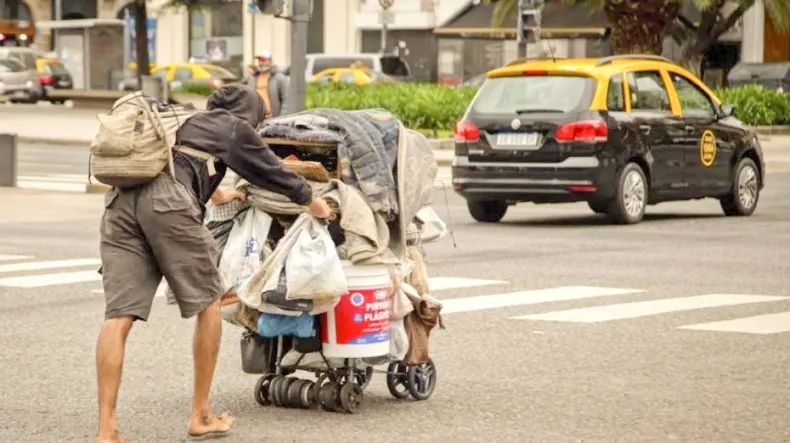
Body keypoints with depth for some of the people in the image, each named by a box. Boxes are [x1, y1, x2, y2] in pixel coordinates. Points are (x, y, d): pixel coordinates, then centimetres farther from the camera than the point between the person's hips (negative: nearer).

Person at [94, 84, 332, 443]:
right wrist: (315, 204, 47)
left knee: (119, 316, -1)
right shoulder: (235, 127, 20)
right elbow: (272, 171, 29)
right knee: (207, 302, 13)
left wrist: (215, 193, 79)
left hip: (121, 199, 6)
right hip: (167, 201, -6)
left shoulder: (183, 122, 38)